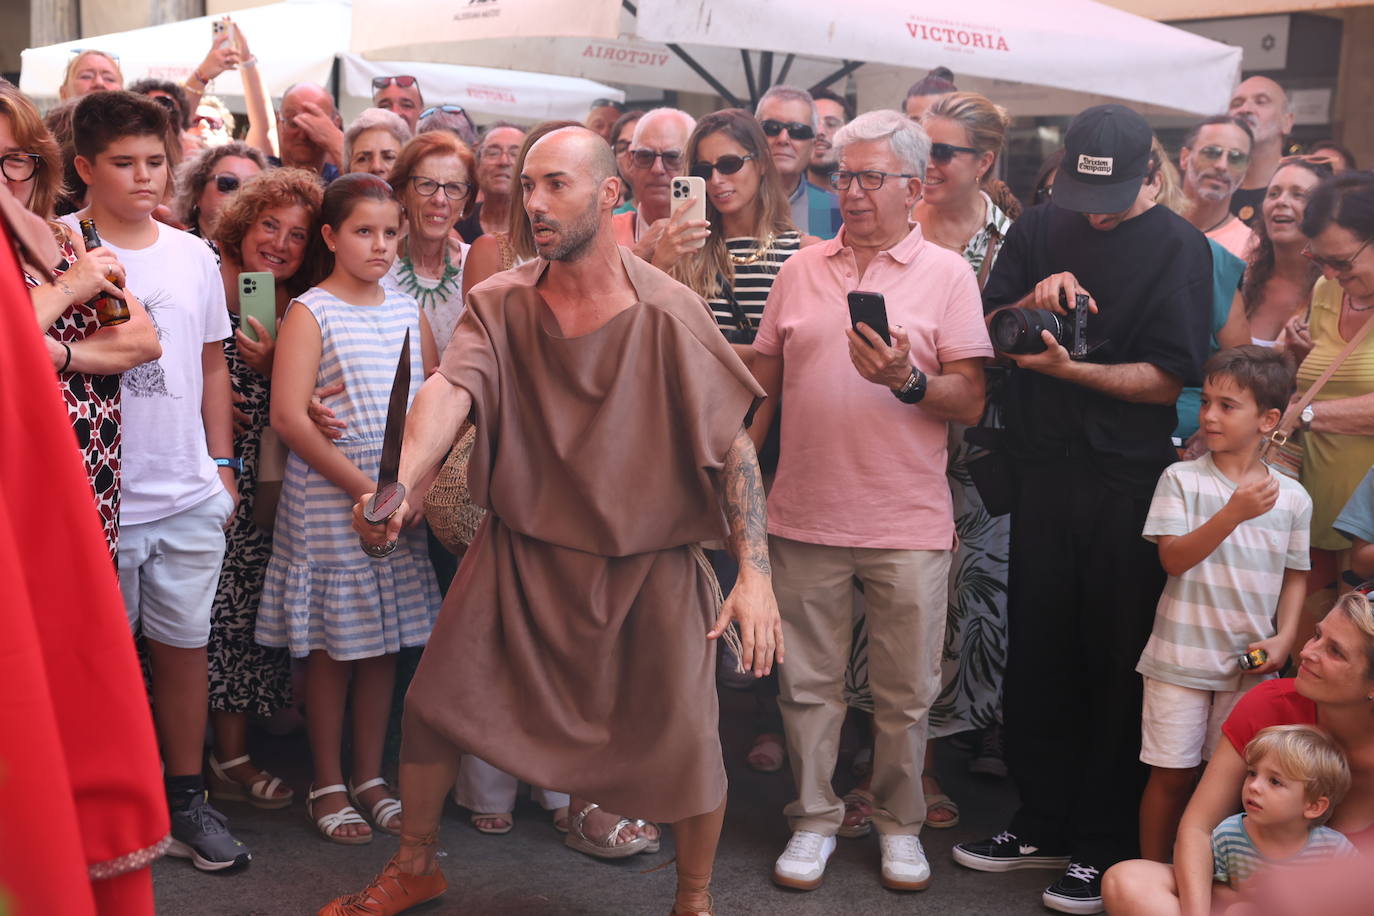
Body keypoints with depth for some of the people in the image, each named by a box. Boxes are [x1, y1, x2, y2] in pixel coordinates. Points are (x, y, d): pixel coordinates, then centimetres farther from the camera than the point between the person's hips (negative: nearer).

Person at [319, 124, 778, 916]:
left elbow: (732, 439, -13)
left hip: (649, 562, -3)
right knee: (436, 702, 9)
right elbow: (451, 389, -20)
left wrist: (756, 570, -20)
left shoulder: (666, 310, -12)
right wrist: (400, 482, -40)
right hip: (521, 548, 3)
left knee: (685, 738, -2)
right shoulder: (500, 303, -4)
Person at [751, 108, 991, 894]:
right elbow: (764, 383, 14)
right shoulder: (803, 268, 9)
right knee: (810, 682, 10)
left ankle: (900, 821, 26)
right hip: (807, 513, 2)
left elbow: (971, 402, -4)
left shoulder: (947, 274, 0)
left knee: (906, 691, 8)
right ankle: (815, 818, 25)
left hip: (908, 523, -2)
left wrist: (908, 381, -22)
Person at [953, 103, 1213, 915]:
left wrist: (1070, 367, -23)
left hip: (1130, 483, -4)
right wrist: (1033, 301, -12)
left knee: (1116, 664, 4)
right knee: (1038, 654, 11)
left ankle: (1104, 847, 16)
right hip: (1043, 474, 4)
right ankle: (1043, 824, 26)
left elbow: (1170, 378, -11)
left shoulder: (1179, 248, -6)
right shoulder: (1039, 231, 6)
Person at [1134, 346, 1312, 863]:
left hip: (1250, 664, 2)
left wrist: (1284, 637, -5)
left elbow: (1296, 575, 10)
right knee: (1172, 773, 3)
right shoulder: (1182, 479, -4)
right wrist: (1233, 513, -23)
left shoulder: (1292, 497, 2)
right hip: (1181, 658, -2)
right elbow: (1173, 559, -13)